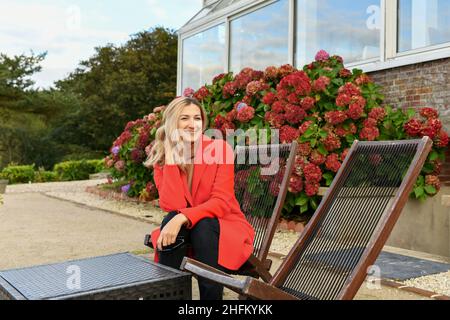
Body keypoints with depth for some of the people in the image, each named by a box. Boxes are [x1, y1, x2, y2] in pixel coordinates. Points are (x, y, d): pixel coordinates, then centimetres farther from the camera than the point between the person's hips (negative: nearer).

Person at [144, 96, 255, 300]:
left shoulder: (220, 149, -13)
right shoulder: (162, 159, -5)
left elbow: (221, 202, -20)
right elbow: (172, 206, -20)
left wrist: (183, 218, -34)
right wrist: (171, 156, -22)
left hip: (224, 227, -2)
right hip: (184, 232, 2)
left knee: (203, 226, -32)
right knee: (171, 219, -28)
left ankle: (211, 295, -20)